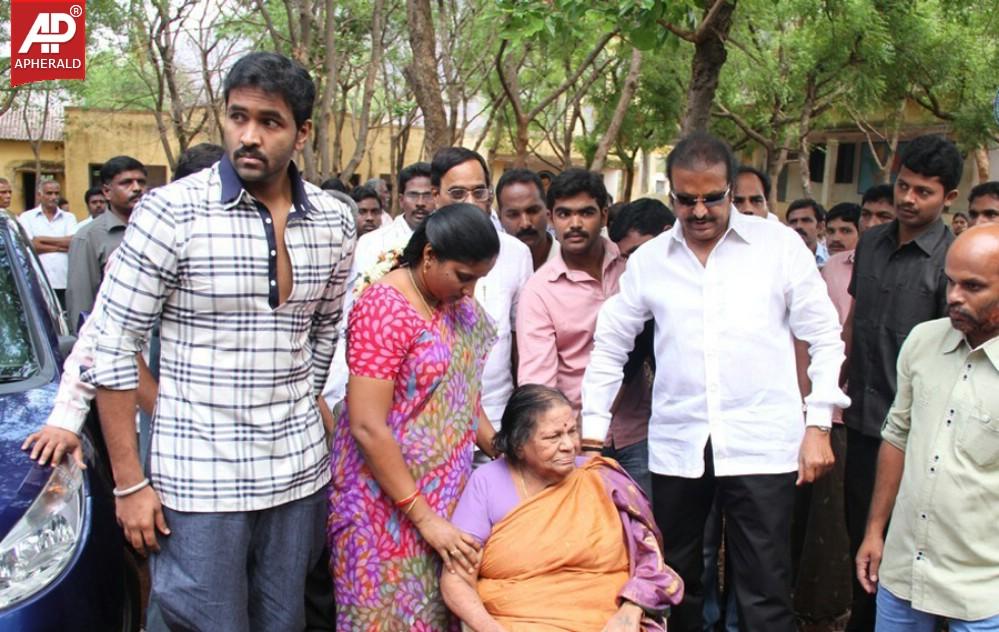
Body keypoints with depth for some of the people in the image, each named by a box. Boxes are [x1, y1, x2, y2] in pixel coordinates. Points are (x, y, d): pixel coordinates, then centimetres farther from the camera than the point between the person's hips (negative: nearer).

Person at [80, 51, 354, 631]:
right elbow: (114, 349, -9)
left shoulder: (334, 222, 1)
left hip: (299, 470, 4)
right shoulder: (172, 211, -12)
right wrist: (129, 482, -8)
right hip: (198, 477, -4)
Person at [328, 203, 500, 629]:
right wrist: (424, 517, -20)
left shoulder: (458, 302, 3)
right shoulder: (383, 310, -20)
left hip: (446, 491, 7)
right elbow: (367, 427, -23)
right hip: (388, 501, -7)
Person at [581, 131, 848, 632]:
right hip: (675, 447, 3)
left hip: (762, 445, -2)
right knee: (675, 581, 14)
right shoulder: (648, 260, 6)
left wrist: (818, 425, -3)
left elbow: (824, 337, 2)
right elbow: (610, 345, 12)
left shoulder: (779, 244, 0)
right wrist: (593, 429, 8)